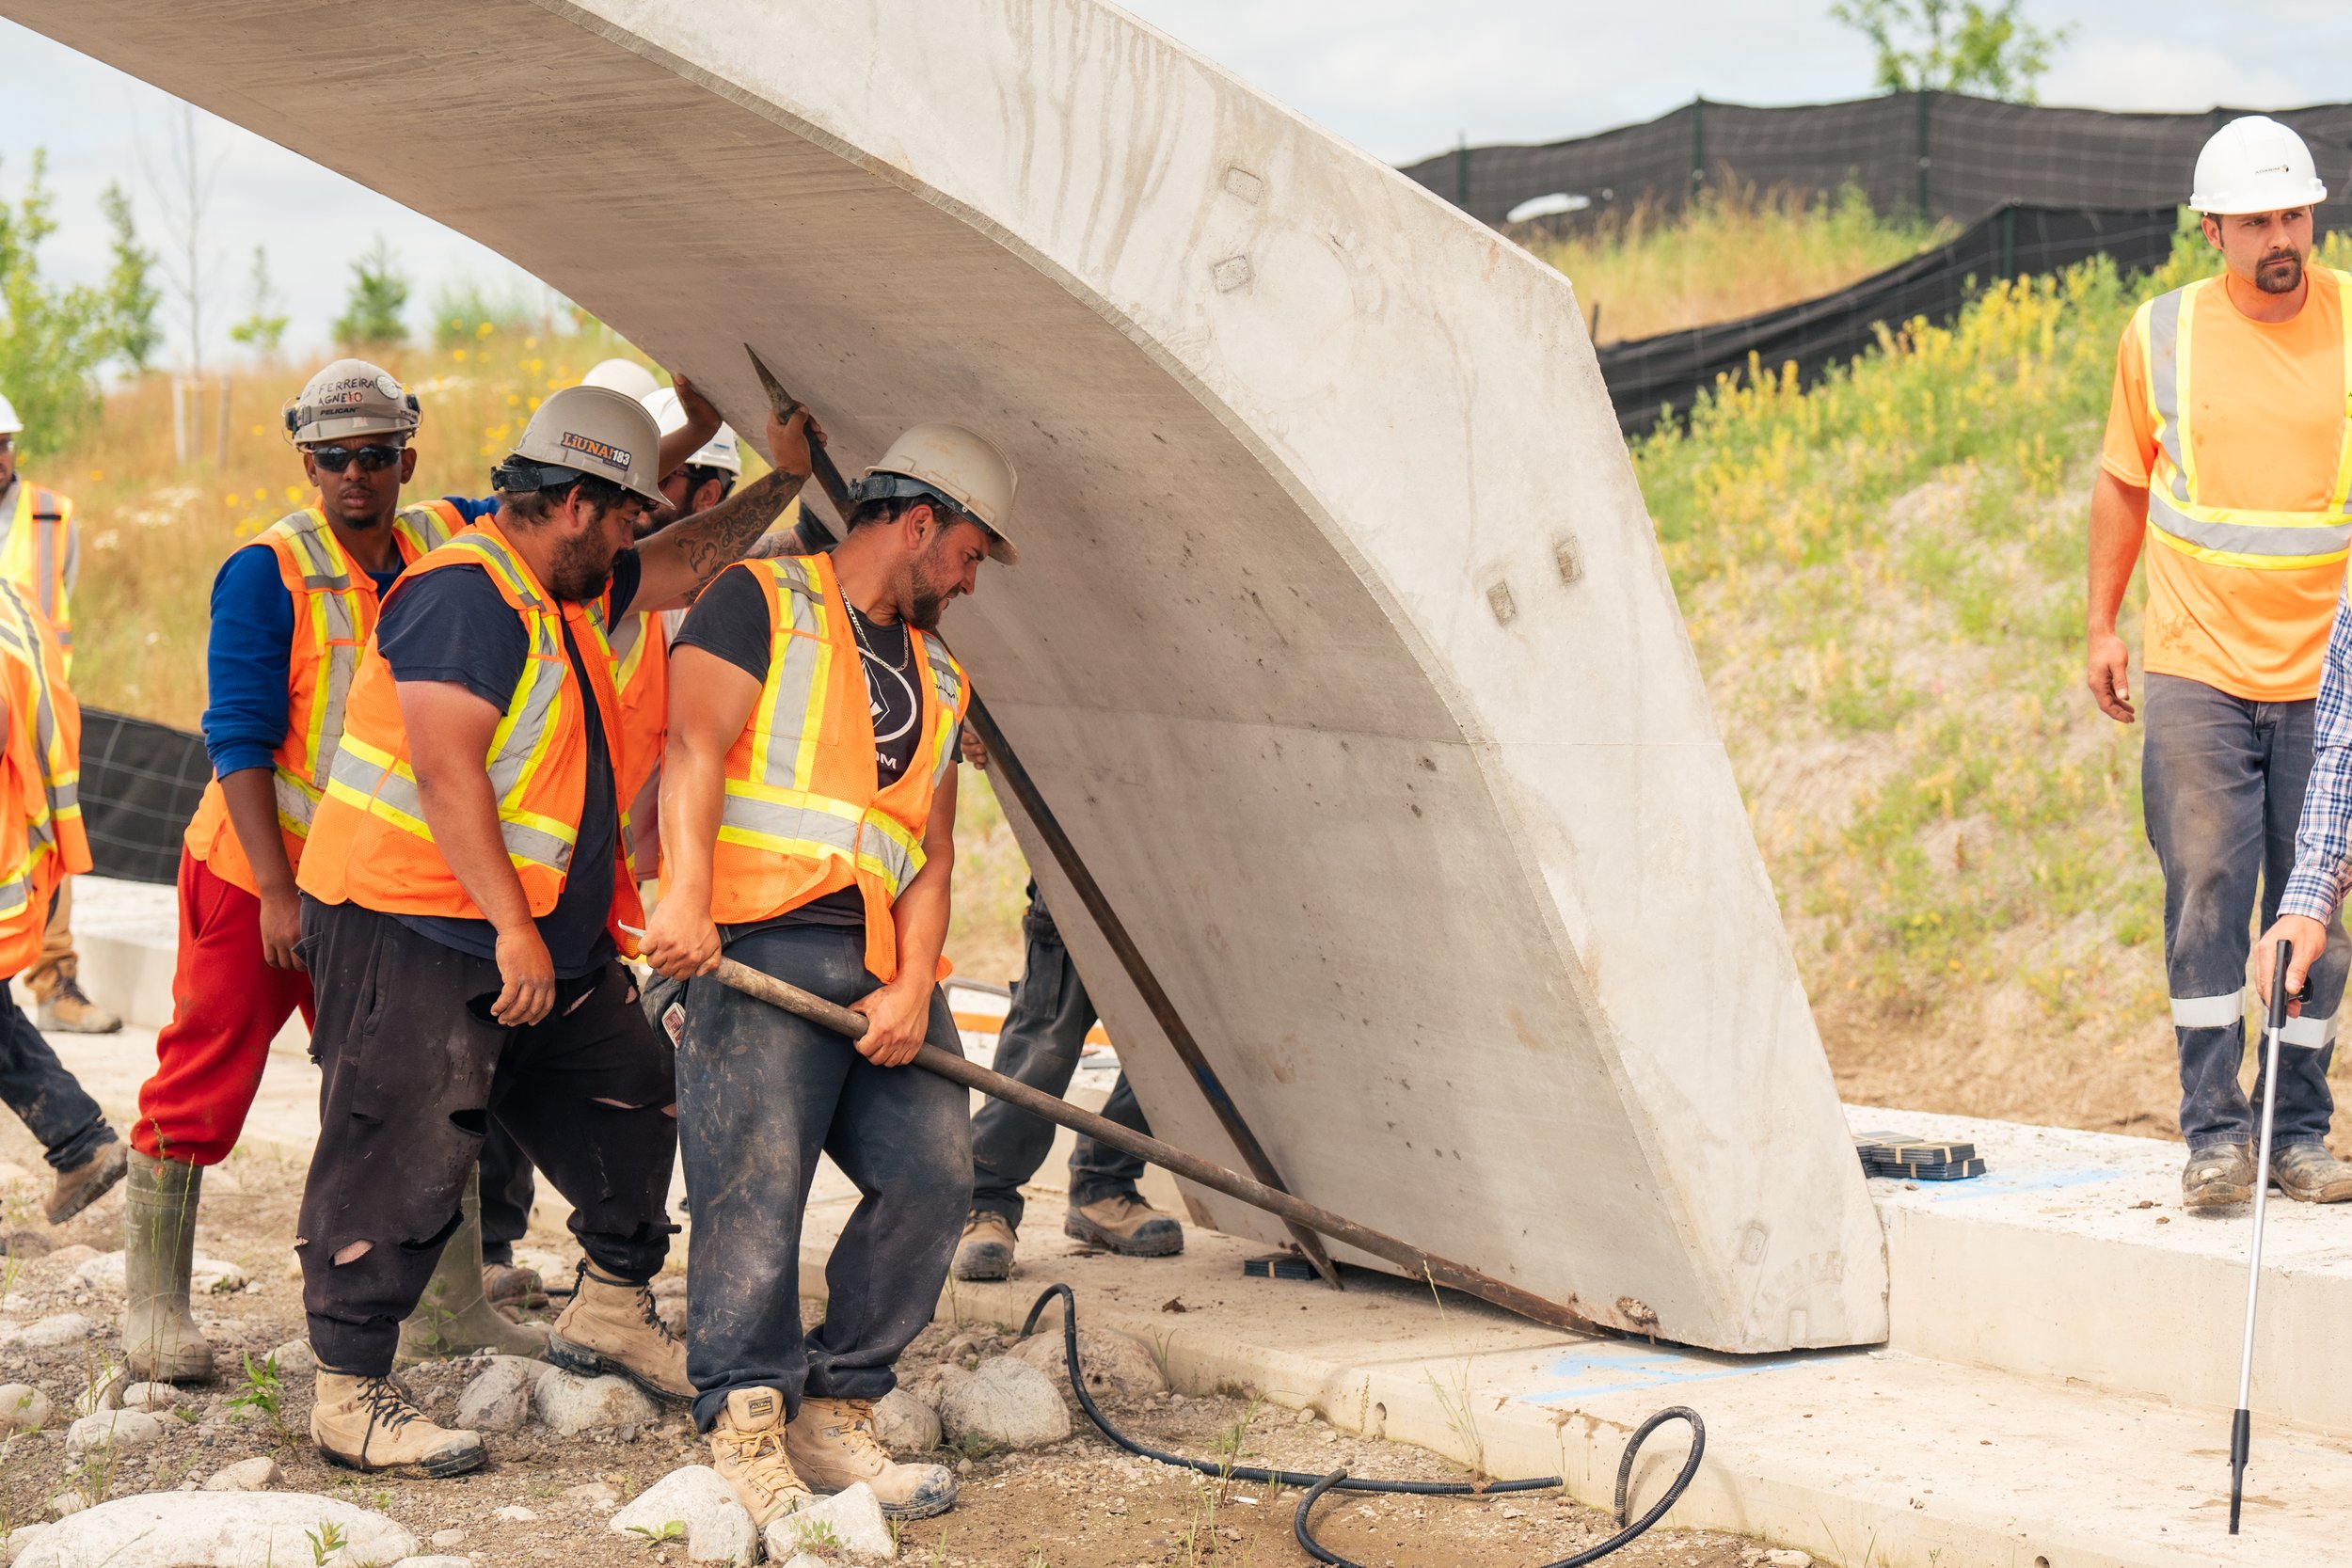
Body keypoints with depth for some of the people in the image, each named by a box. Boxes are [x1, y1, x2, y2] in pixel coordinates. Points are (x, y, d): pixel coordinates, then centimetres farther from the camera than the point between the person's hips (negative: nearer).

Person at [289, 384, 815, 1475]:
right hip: (411, 934, -10)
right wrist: (512, 927, -27)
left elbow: (684, 564, 31)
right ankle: (348, 1396, -3)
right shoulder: (466, 594, -18)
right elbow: (447, 771, -25)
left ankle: (612, 1311, 30)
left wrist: (783, 479, 28)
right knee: (402, 1163, -8)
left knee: (629, 1097, 16)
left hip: (541, 939, 10)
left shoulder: (566, 592, 14)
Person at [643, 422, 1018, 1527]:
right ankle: (745, 1434, -10)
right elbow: (695, 747, -8)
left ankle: (834, 1414, 5)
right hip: (761, 940, -7)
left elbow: (930, 852, 16)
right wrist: (686, 896, -24)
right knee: (755, 1179, -14)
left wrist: (915, 988, -1)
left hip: (884, 967, 7)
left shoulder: (936, 679, 25)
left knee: (933, 1169, -4)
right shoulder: (761, 602, 6)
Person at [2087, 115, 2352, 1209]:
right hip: (2196, 667, 0)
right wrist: (2102, 626, 11)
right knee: (2205, 895, -6)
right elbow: (2123, 480, 15)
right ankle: (2213, 1131, 1)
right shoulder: (2161, 336, 2)